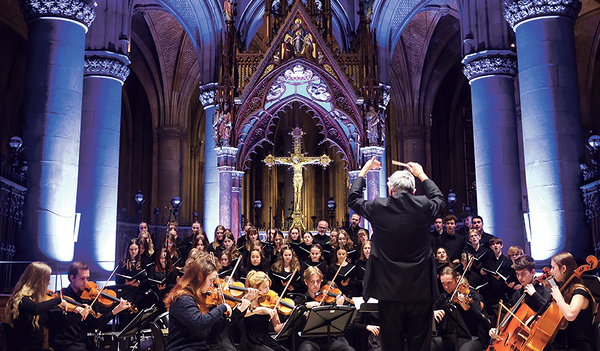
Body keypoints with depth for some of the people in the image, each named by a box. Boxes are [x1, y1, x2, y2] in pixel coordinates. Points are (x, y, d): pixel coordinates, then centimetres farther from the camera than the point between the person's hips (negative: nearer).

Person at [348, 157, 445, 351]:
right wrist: (422, 175, 30)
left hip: (389, 291, -1)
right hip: (421, 291, 1)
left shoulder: (378, 207, -6)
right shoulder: (423, 206, -4)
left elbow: (353, 199, 14)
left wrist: (363, 171, 26)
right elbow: (439, 199, 21)